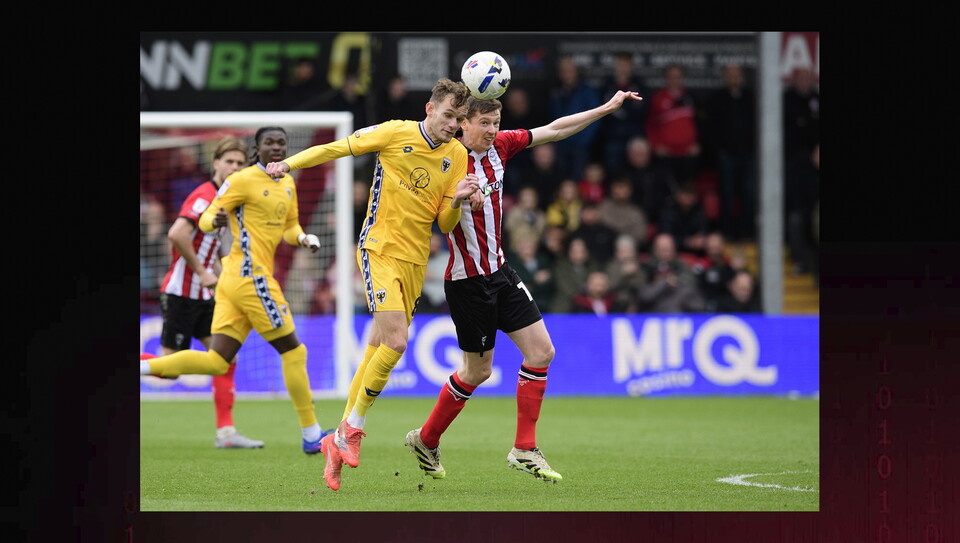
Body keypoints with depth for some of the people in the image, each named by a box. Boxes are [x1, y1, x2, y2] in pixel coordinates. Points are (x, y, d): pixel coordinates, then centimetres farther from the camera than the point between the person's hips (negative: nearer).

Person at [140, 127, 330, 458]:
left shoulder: (287, 185, 17)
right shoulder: (242, 181, -7)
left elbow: (290, 227, 29)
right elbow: (205, 219, -6)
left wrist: (303, 238, 6)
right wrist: (215, 220, -29)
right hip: (250, 276, -9)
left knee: (216, 362, 2)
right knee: (293, 350, -2)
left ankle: (145, 366, -1)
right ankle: (311, 434, 5)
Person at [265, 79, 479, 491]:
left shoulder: (457, 156, 7)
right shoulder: (395, 133, -5)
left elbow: (446, 225, 7)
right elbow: (338, 148, 2)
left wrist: (456, 200, -13)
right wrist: (289, 164, -7)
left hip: (416, 260, 5)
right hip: (379, 250, -5)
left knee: (379, 349, 4)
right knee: (395, 341, -19)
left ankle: (341, 437, 15)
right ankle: (354, 426, -3)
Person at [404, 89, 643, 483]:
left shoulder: (499, 146, 3)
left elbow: (554, 130, 10)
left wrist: (608, 107, 10)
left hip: (499, 271, 7)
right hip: (467, 279, -7)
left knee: (541, 350, -1)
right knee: (478, 370, 2)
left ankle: (524, 450, 4)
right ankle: (426, 440, 22)